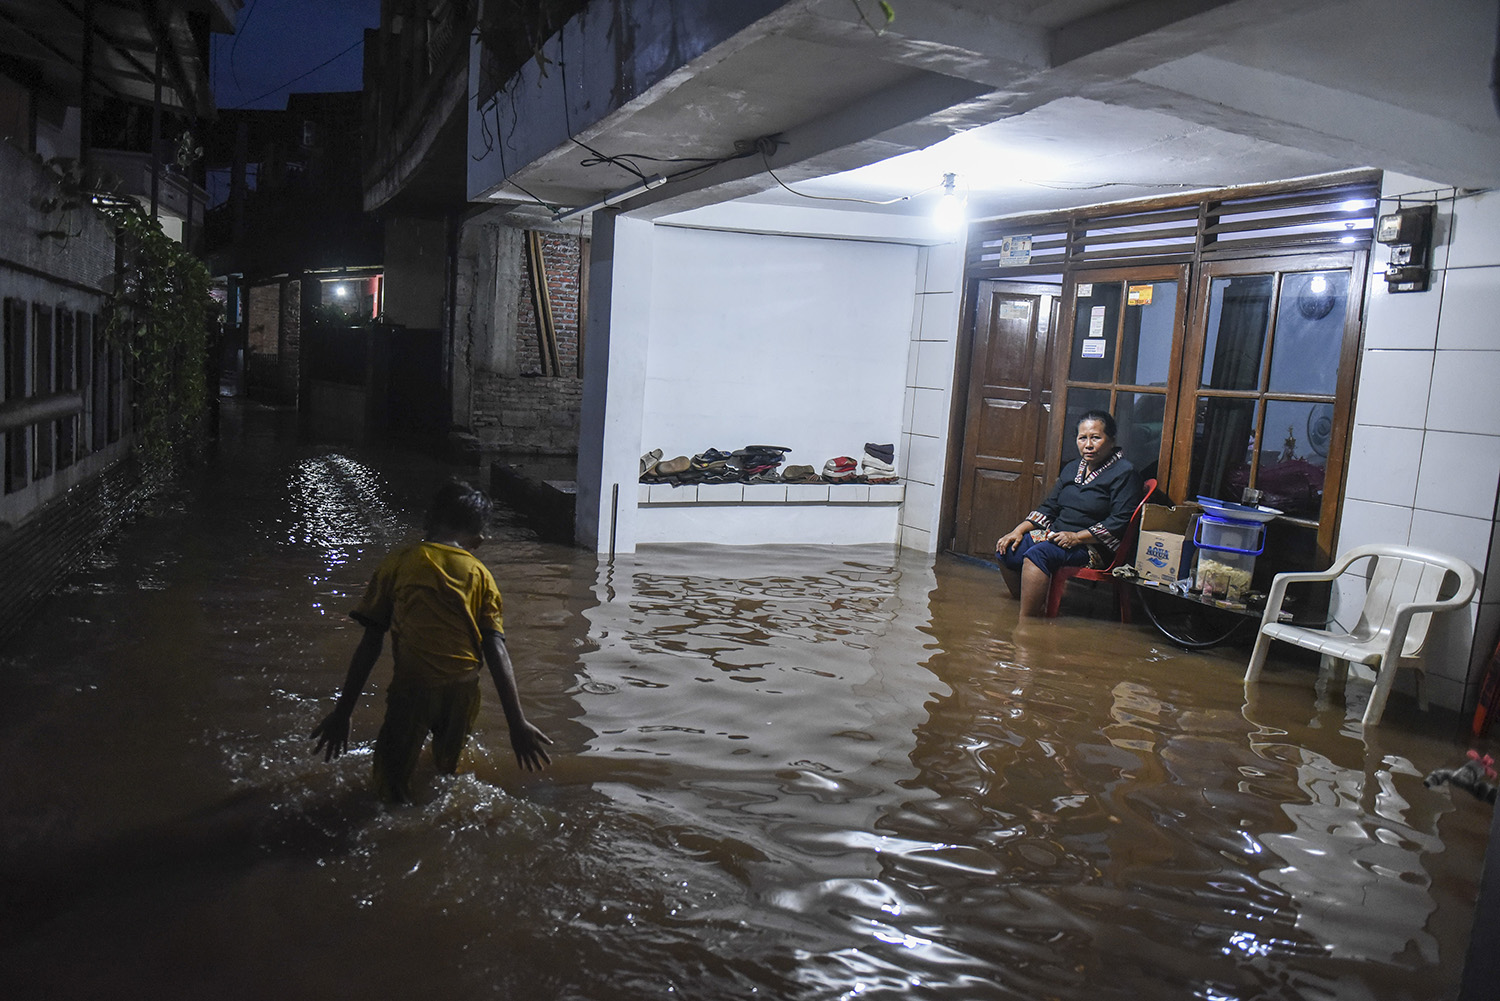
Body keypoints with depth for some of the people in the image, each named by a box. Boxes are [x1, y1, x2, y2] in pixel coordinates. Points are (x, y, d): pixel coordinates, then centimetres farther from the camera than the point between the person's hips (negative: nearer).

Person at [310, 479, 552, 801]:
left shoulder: (398, 563, 5)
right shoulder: (479, 573, 8)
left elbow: (370, 643, 2)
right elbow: (496, 651, 0)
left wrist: (342, 711, 6)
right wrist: (517, 723, -2)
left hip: (412, 687, -2)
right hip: (463, 690, 3)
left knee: (392, 790, 11)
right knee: (446, 776, 28)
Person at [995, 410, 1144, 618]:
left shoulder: (1124, 473, -6)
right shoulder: (1073, 469, 18)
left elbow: (1119, 522, -15)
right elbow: (1049, 507, 19)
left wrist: (1077, 537, -22)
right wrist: (1019, 529, 3)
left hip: (1092, 547, -8)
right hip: (1056, 536, 8)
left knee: (1037, 554, -32)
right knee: (1006, 548, -12)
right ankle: (1029, 607, 0)